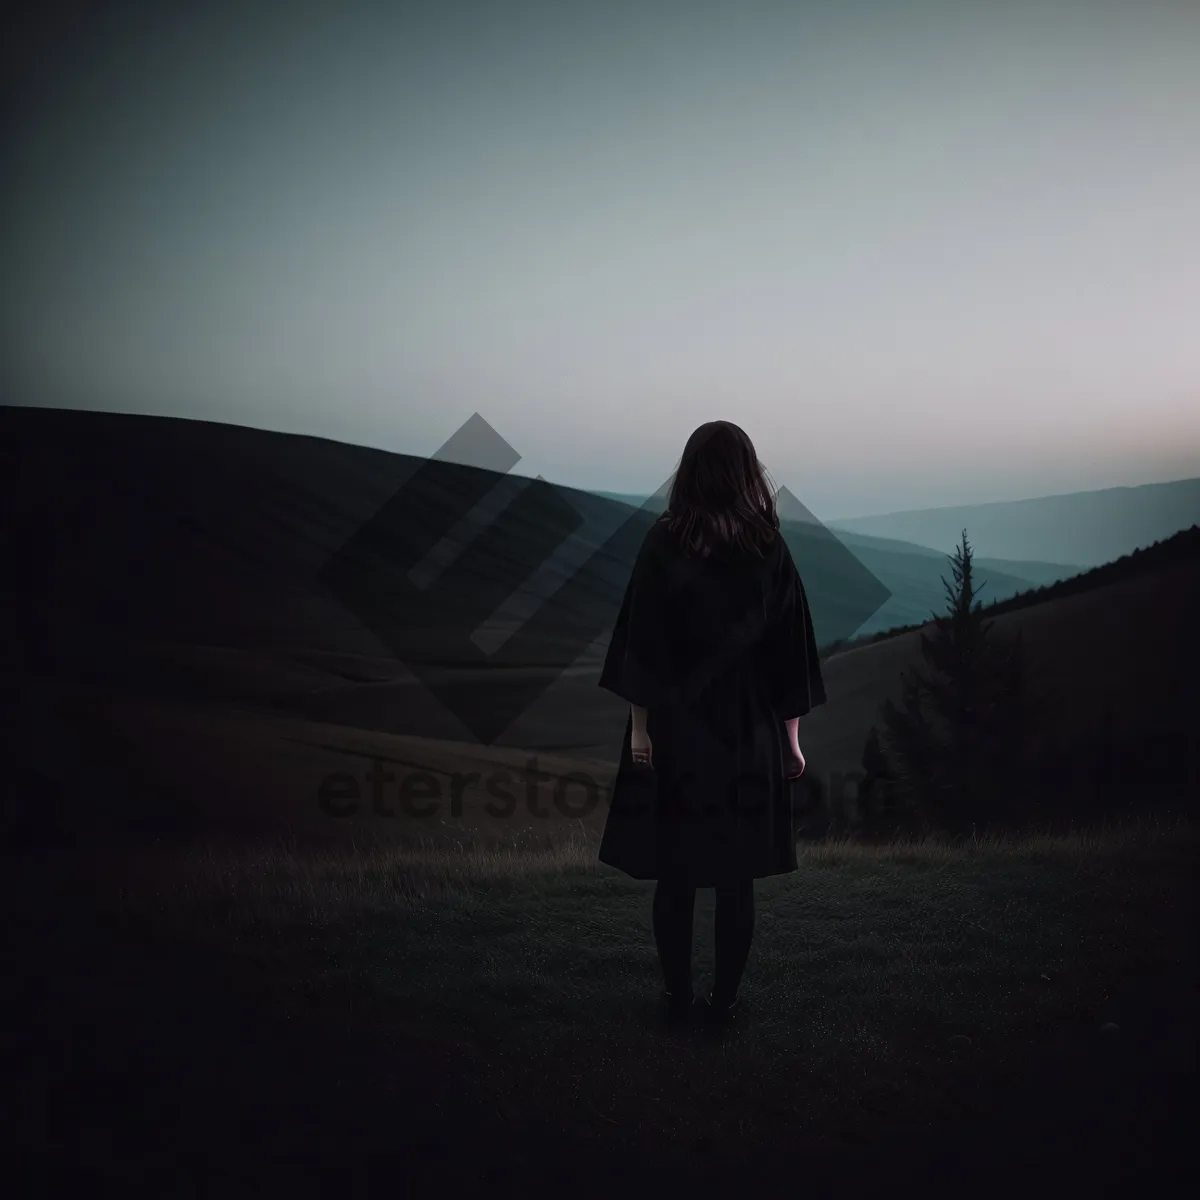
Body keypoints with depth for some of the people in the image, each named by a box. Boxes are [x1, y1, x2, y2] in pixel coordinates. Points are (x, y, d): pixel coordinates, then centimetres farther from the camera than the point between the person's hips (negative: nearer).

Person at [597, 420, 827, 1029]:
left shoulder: (663, 543, -7)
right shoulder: (771, 550, -2)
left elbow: (641, 642, -8)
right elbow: (789, 652, 0)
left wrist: (640, 725, -2)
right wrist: (790, 739, 7)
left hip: (675, 728, -1)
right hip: (748, 733, 2)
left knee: (674, 871, 9)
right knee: (736, 875, 10)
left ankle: (679, 998, 17)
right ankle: (725, 1000, 17)